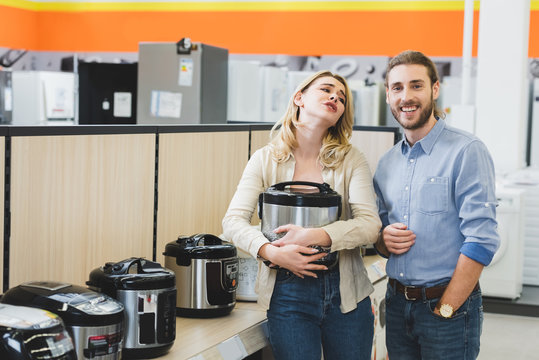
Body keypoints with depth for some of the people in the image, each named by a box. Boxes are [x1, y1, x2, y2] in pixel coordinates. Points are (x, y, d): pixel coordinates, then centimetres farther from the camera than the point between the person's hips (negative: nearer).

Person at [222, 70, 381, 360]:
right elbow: (234, 220, -5)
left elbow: (370, 224, -10)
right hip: (288, 292, -1)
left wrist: (317, 236, -25)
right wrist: (271, 251, -23)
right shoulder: (266, 159, 3)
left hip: (345, 291, 1)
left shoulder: (351, 160, 2)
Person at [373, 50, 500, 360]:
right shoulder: (387, 163, 10)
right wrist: (383, 240, -5)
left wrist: (446, 308, -16)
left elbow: (482, 239, -16)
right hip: (397, 304, 6)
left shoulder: (467, 151, -10)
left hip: (449, 303, -5)